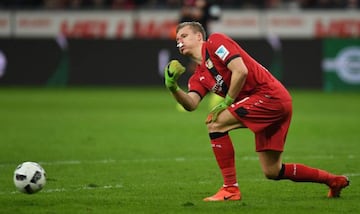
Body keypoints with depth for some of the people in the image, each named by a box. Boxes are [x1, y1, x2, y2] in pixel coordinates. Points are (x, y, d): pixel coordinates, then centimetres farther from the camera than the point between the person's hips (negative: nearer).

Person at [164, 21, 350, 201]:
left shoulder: (215, 42, -3)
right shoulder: (198, 77, 19)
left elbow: (241, 71, -14)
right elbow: (191, 104, 0)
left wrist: (227, 102, -9)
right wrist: (173, 87, -16)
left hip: (269, 94, -9)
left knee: (215, 123, -15)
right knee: (272, 172, 10)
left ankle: (230, 189, -13)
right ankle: (333, 180, 28)